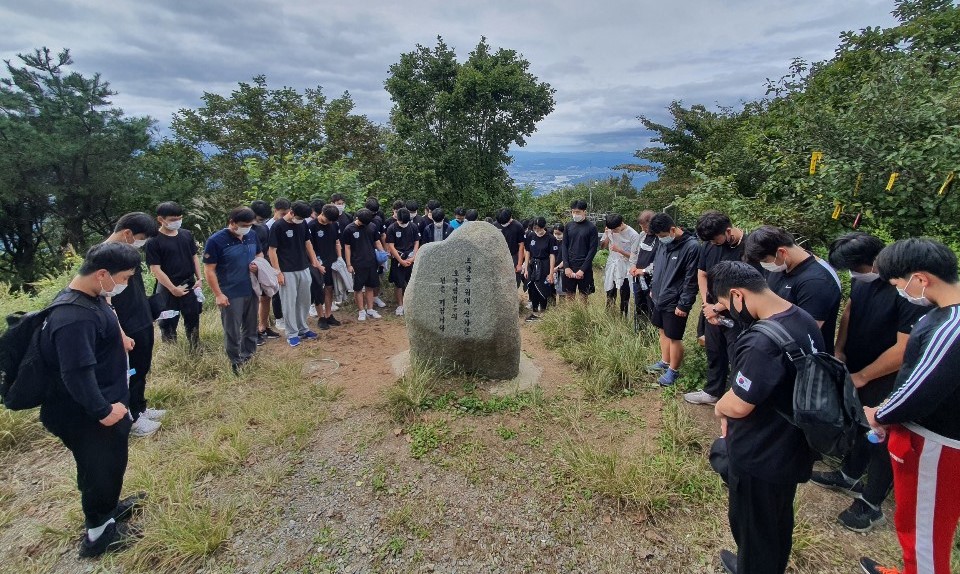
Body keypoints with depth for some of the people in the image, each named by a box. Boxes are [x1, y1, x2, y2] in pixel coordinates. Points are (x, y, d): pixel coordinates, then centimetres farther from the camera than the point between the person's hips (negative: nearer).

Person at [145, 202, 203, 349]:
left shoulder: (187, 235, 3)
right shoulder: (153, 241, -12)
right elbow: (155, 269, -14)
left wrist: (200, 278, 1)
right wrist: (173, 288, -16)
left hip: (190, 284, 5)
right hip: (168, 288, -5)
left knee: (193, 319, 17)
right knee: (168, 323, 8)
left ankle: (196, 350, 33)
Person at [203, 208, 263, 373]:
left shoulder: (252, 235, 1)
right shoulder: (216, 240, -15)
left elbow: (260, 254, 18)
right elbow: (209, 269, -13)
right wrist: (218, 294, -17)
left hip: (251, 291, 6)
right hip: (231, 294, -5)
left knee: (251, 328, 18)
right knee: (233, 332, 6)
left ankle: (249, 359, 36)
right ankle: (236, 364, 22)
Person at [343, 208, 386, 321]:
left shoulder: (372, 227, 3)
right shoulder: (349, 229, -6)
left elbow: (377, 242, 11)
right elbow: (347, 248, -4)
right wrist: (349, 265, -7)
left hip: (371, 262, 3)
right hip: (357, 264, -3)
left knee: (370, 287, 11)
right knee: (358, 288, 4)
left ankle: (370, 310, 21)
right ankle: (361, 311, 15)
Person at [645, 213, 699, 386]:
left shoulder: (692, 247, -20)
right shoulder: (664, 243, 2)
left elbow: (691, 280, -19)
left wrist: (683, 305, -17)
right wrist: (653, 288, 17)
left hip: (674, 303, -7)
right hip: (659, 298, 7)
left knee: (674, 337, 4)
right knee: (663, 331, 20)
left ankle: (673, 371, 22)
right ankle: (665, 362, 38)